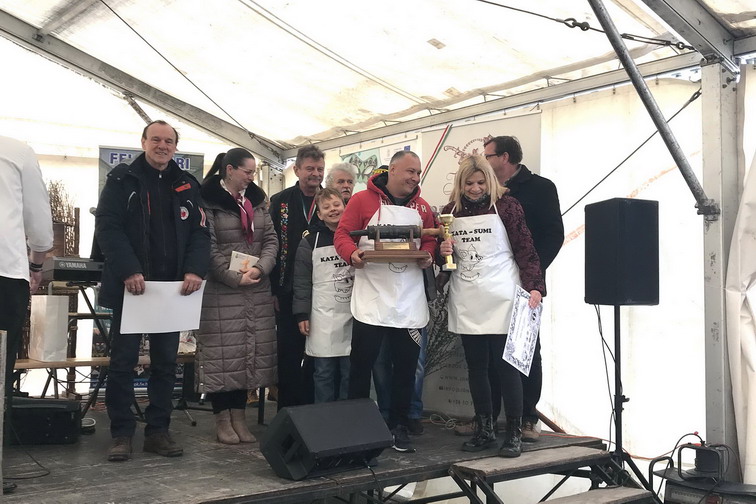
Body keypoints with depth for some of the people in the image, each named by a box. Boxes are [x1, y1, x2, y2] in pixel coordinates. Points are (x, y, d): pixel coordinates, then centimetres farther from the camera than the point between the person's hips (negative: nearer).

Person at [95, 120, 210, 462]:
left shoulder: (187, 185, 11)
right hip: (131, 286, -3)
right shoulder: (122, 179, 1)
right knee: (123, 361, 2)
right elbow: (108, 227, -9)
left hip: (173, 288, 4)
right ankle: (121, 434, 11)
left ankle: (158, 431, 17)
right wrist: (128, 271, -21)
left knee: (165, 362, 8)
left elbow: (200, 231, 6)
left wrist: (195, 270, -12)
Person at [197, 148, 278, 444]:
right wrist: (234, 277, -16)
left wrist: (260, 268, -10)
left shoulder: (257, 200, 12)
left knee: (251, 352, 6)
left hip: (257, 289, 6)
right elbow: (208, 247, -12)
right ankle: (222, 419, 9)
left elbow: (270, 239, 7)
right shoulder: (209, 200, -6)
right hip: (221, 289, -6)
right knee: (223, 353, -3)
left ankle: (239, 416, 16)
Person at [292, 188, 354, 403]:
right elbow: (302, 282, 0)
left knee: (350, 371, 5)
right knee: (324, 372, 4)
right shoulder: (310, 242, 0)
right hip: (322, 318, -2)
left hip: (353, 315, 2)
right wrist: (302, 314, -5)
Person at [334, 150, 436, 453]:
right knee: (361, 364, 3)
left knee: (406, 366, 9)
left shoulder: (421, 207, 12)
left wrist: (427, 255, -4)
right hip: (370, 300, -4)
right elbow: (342, 235, -3)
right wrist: (352, 253, -22)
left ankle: (399, 426, 22)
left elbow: (429, 240, 17)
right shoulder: (363, 200, -1)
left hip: (410, 302, 4)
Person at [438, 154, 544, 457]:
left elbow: (525, 250, -6)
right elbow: (443, 255, 21)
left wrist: (534, 287, -17)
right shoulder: (450, 211, 10)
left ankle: (514, 433, 9)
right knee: (475, 365, 9)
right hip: (466, 301, 4)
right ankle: (484, 430, 20)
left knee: (505, 364, -2)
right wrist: (443, 252, -3)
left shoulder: (506, 205, -2)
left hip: (501, 299, -4)